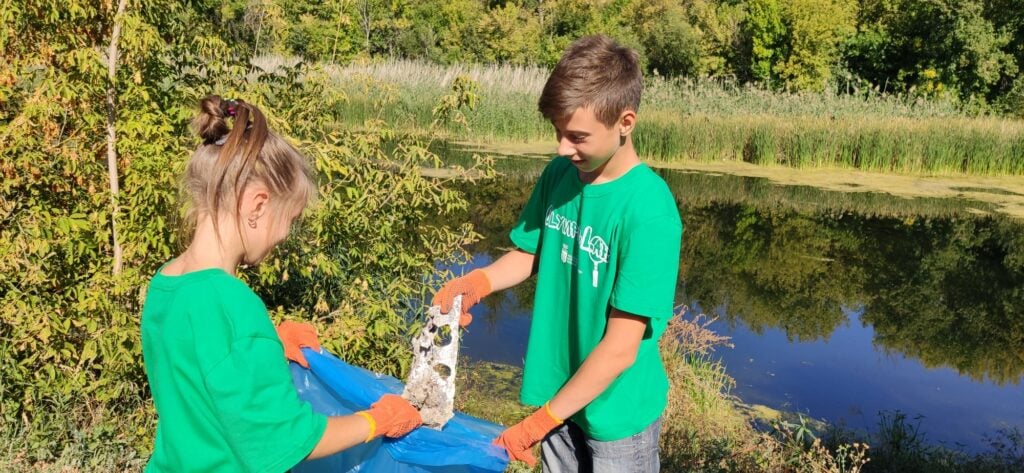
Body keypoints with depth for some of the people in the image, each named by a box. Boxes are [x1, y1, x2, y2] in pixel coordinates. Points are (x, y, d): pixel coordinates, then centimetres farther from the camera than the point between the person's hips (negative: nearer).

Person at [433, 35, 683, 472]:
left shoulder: (649, 213, -26)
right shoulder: (559, 174, -7)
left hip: (617, 409, -5)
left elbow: (620, 349, -25)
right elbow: (529, 253, 8)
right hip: (558, 391, 5)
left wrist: (538, 422, -21)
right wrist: (477, 282, -13)